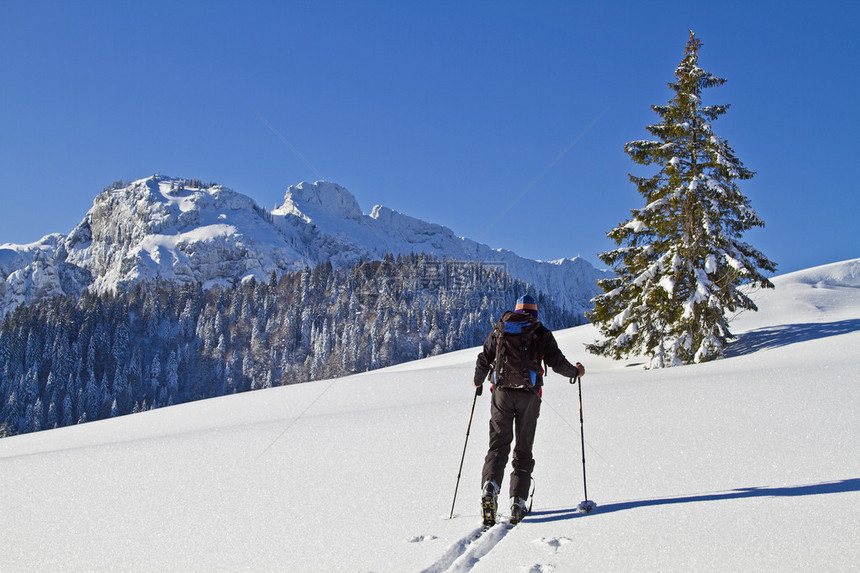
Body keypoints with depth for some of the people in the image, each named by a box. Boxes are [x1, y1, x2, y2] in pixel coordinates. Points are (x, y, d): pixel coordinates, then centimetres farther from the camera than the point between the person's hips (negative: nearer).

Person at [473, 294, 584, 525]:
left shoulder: (499, 330, 13)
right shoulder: (541, 333, 8)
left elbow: (483, 361, 13)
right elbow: (557, 362, 2)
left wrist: (478, 383, 32)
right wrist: (576, 371, 22)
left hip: (502, 393, 1)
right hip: (529, 395, -1)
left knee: (498, 445, -1)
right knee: (523, 450, 7)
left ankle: (490, 486, -28)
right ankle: (518, 502, 1)